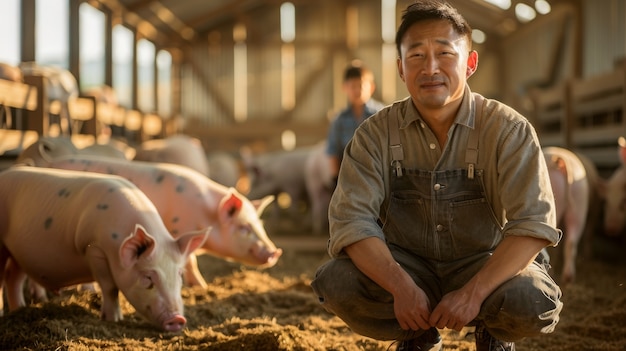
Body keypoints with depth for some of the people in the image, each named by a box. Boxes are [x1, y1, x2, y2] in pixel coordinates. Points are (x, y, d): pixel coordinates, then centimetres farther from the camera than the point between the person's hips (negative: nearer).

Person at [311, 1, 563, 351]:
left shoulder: (508, 130, -12)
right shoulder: (376, 134, -7)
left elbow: (534, 223, -19)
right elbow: (352, 219, -16)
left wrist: (474, 292, -31)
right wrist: (401, 286, -32)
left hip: (484, 265, -1)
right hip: (405, 266, 2)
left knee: (533, 302, -33)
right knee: (334, 282, -26)